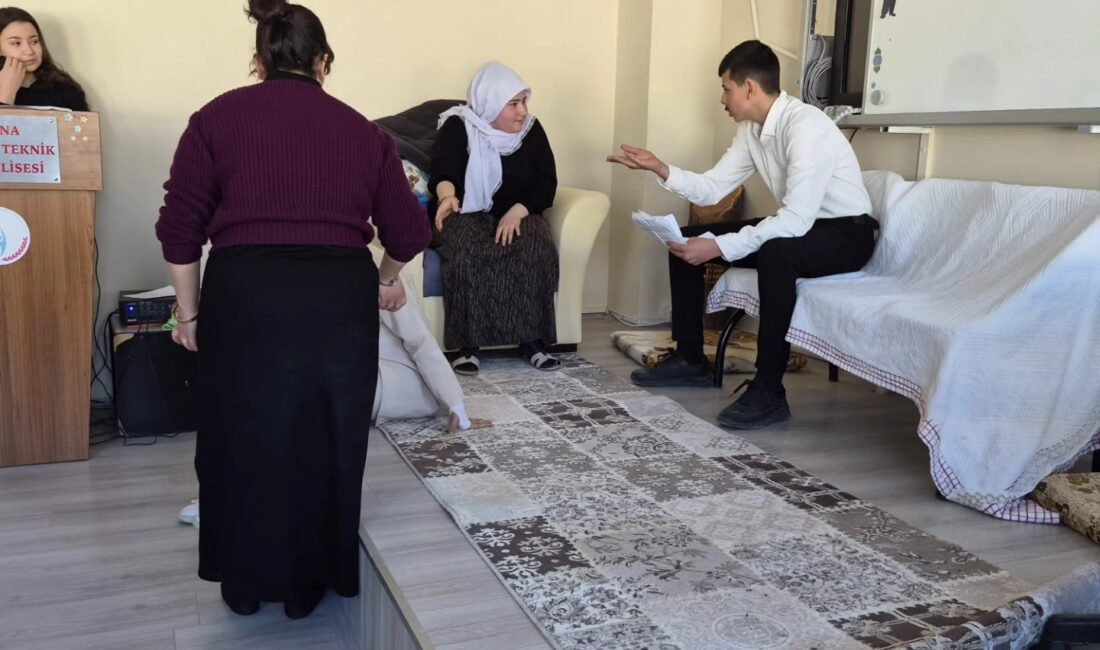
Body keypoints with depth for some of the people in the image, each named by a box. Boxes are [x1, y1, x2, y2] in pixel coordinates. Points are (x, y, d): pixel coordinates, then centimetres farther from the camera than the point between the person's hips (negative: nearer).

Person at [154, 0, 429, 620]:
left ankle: (245, 584, 31)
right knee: (325, 441, 15)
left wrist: (188, 313, 15)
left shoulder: (218, 117, 7)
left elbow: (180, 228, 4)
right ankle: (307, 584, 29)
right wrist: (384, 281, 31)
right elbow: (408, 232, 12)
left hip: (245, 293, -1)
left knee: (246, 437, 15)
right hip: (340, 297, 1)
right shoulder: (361, 128, 11)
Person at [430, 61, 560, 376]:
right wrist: (447, 194, -49)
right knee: (467, 252, -36)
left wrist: (517, 212, -20)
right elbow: (443, 169, -24)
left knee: (537, 250, -30)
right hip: (465, 216, -3)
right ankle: (468, 345, -30)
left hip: (516, 215, 3)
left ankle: (532, 340, -23)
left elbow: (546, 184, -1)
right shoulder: (458, 127, -7)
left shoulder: (532, 130, 4)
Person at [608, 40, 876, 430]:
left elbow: (797, 219, -34)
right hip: (798, 226, 9)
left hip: (846, 234, -8)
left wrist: (720, 247, -35)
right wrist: (660, 169, -10)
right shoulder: (751, 130, 0)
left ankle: (768, 391, -30)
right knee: (687, 240, 1)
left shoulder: (805, 127, -27)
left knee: (775, 253, -41)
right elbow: (711, 190, 3)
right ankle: (690, 360, 11)